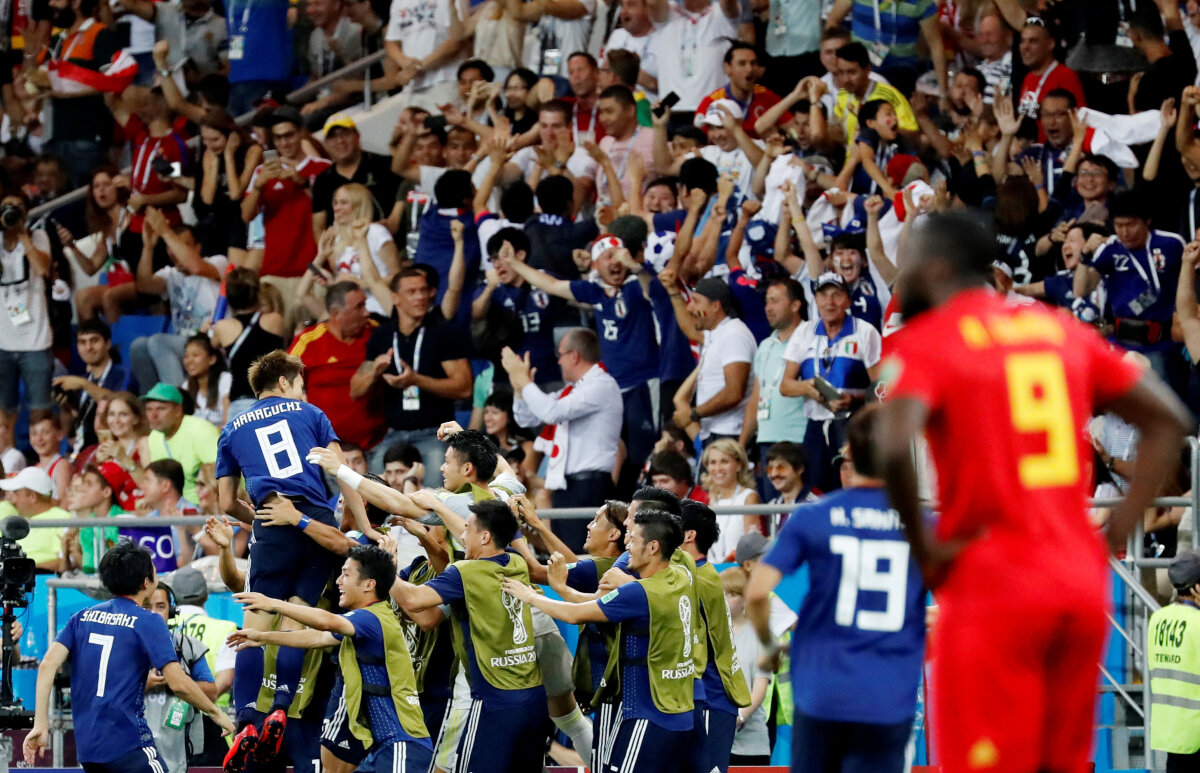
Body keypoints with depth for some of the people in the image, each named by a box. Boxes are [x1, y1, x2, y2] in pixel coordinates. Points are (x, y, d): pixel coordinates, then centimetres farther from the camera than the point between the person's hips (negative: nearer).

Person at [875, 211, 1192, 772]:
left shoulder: (924, 343, -5)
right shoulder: (1060, 331, 14)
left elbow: (894, 448, -24)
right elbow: (1168, 420, 16)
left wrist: (923, 548, -10)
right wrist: (1118, 529, 13)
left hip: (991, 586, -6)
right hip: (1083, 586, 6)